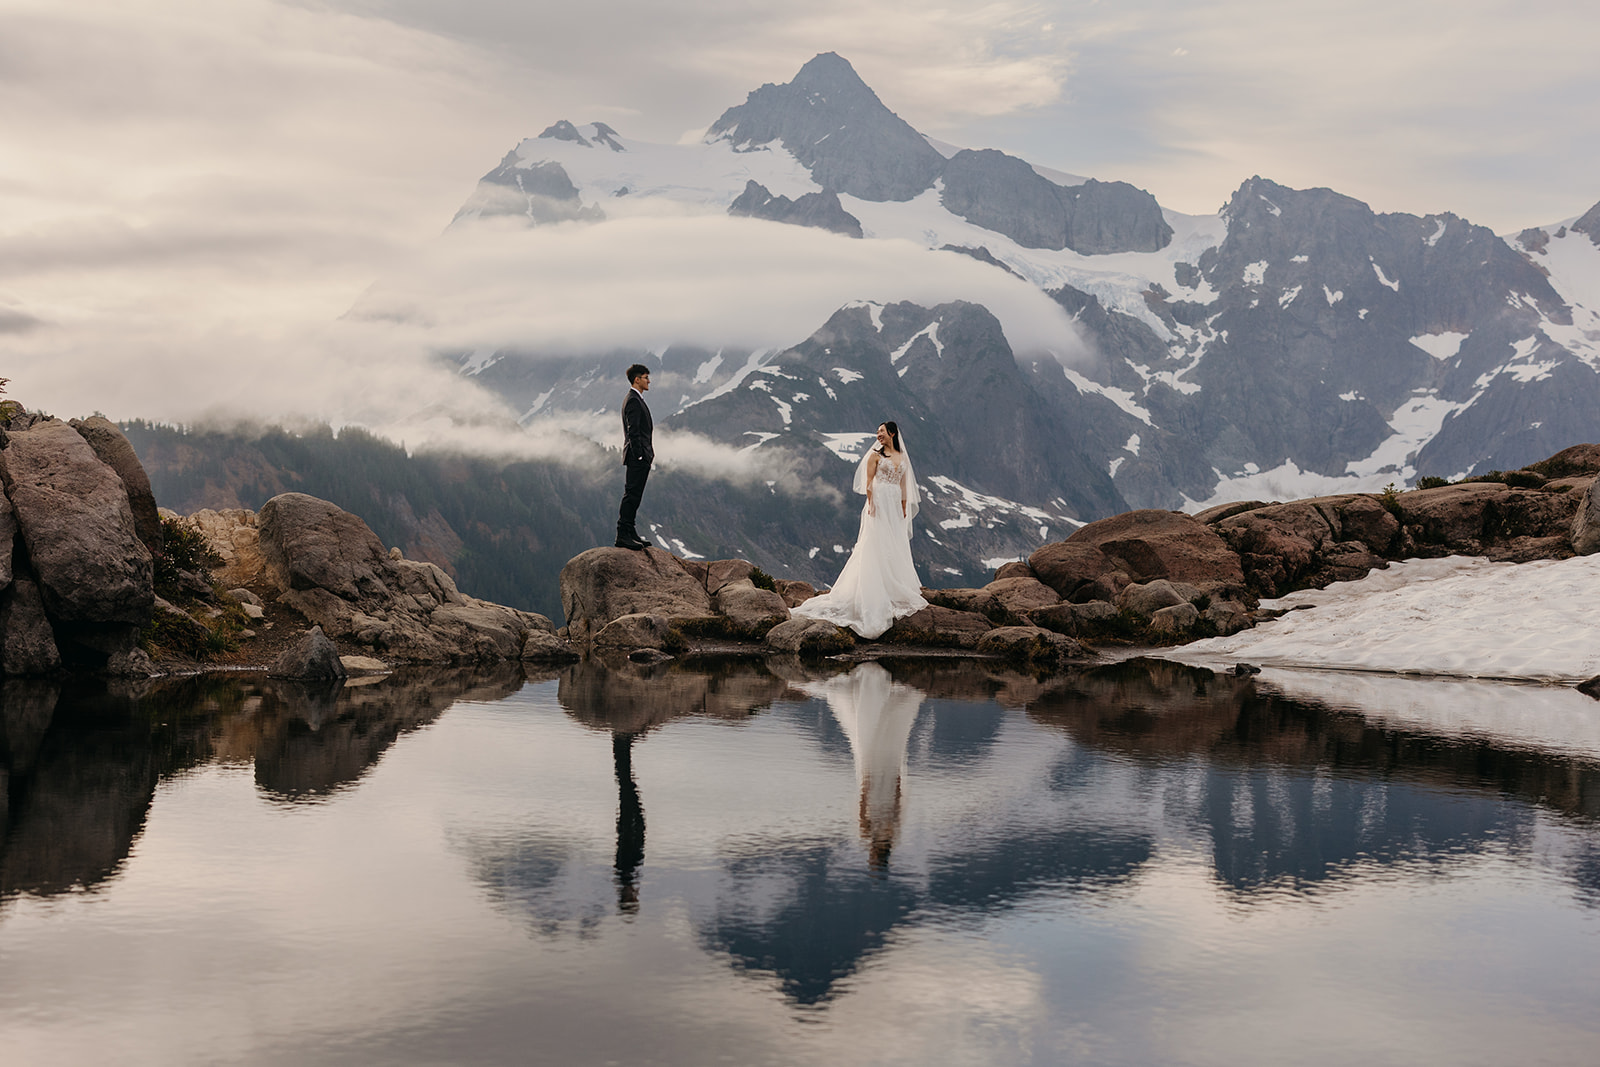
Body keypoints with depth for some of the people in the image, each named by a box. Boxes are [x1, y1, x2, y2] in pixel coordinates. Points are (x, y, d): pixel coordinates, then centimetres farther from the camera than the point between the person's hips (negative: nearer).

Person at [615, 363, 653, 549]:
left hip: (641, 458, 11)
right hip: (637, 458, -11)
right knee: (631, 495, -10)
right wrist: (639, 456, -21)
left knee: (634, 496, 12)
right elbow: (633, 432, -20)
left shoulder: (637, 400, 19)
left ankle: (631, 533, 16)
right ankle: (623, 535, -11)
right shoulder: (633, 401, -14)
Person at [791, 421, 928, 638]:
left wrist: (904, 510, 11)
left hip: (895, 505, 5)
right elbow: (868, 481, -4)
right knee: (877, 546, -9)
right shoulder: (875, 455, 2)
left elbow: (904, 485, 16)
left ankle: (896, 588, 9)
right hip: (879, 502, -5)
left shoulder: (903, 458, 15)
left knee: (897, 546, 4)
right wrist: (871, 504, -15)